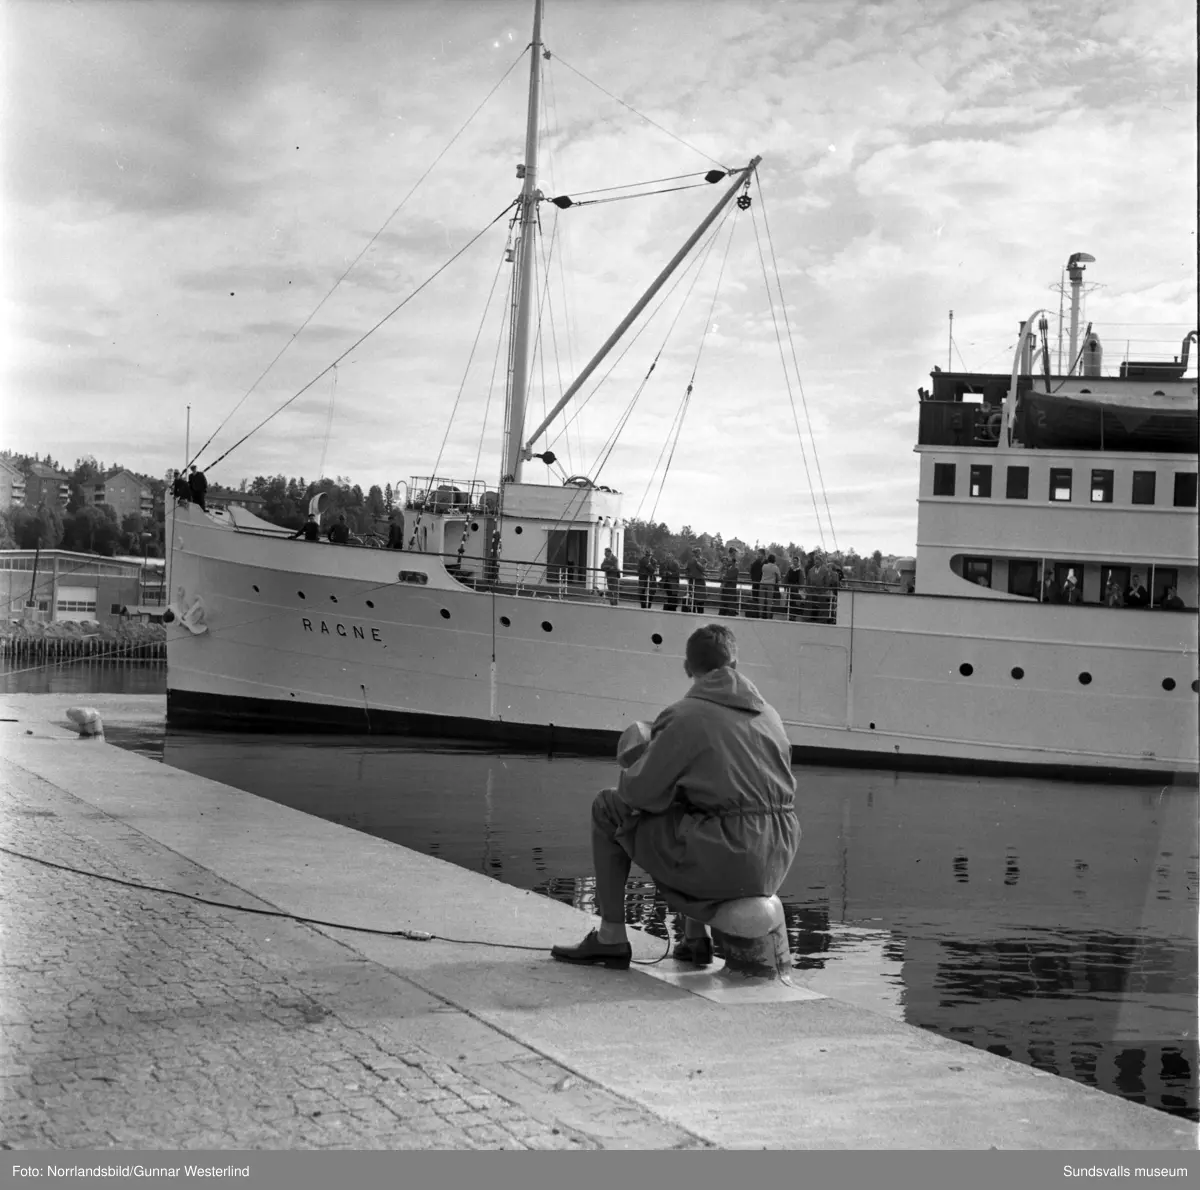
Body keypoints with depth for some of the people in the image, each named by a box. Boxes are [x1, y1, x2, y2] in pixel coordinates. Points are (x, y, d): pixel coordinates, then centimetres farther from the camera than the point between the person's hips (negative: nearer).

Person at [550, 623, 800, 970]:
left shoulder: (684, 716, -7)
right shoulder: (771, 714, 13)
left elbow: (640, 793, -7)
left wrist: (635, 767, 18)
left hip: (723, 860, -7)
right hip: (776, 862, 7)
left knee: (608, 809, 10)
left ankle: (611, 938, 12)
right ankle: (695, 936, 33)